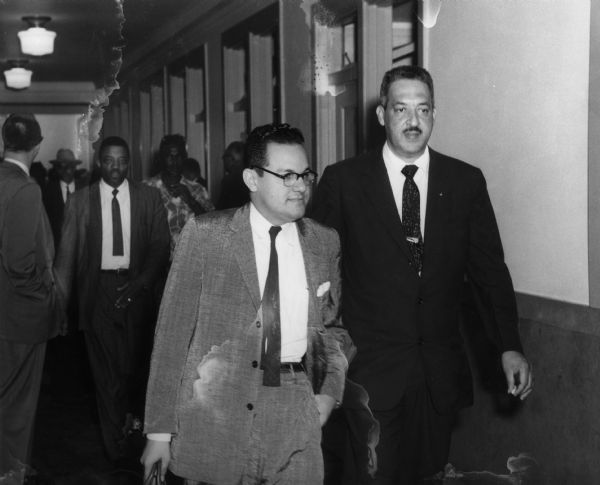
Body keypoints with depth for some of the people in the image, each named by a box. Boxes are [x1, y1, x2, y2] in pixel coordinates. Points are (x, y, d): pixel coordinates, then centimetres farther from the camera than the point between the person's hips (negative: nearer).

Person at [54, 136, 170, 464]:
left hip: (136, 288, 1)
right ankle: (115, 448, 13)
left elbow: (160, 246, 3)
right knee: (107, 370, 1)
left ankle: (134, 416, 38)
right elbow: (67, 253, 2)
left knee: (137, 362, 8)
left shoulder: (148, 197, 4)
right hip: (98, 290, -1)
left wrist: (141, 283, -10)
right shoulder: (80, 201, 3)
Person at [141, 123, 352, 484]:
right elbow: (173, 333, -4)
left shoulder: (325, 243, 6)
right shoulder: (206, 234, -4)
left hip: (295, 416, 3)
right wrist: (160, 430, -7)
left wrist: (330, 391, 0)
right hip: (215, 413, -2)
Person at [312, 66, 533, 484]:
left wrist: (510, 346, -1)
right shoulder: (343, 181, -2)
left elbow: (490, 268, 5)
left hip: (441, 374, 2)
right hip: (370, 374, -2)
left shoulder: (467, 181, 4)